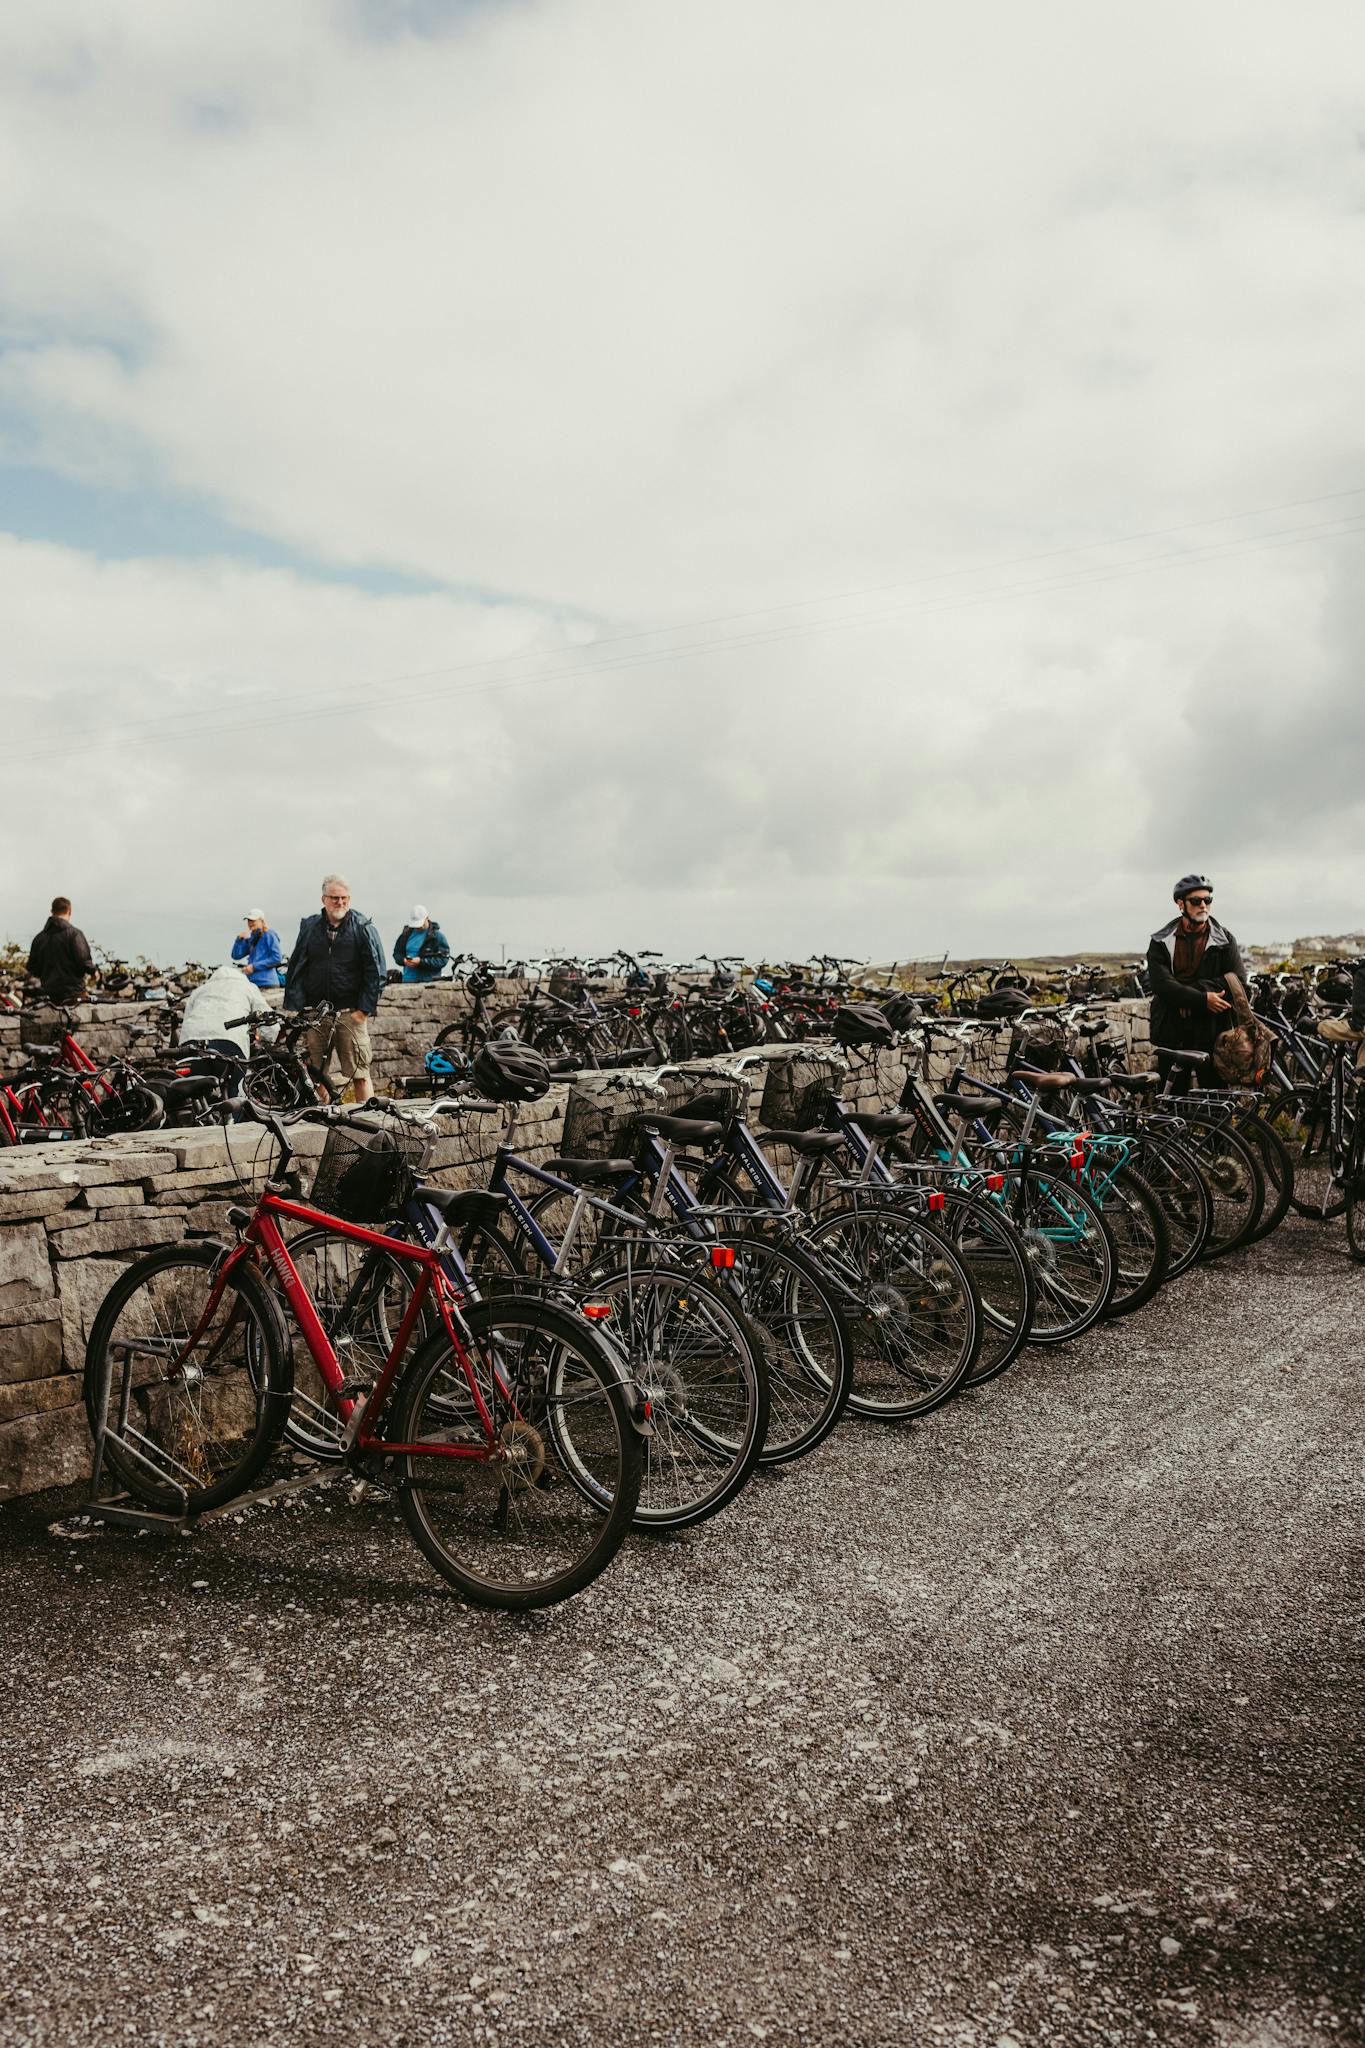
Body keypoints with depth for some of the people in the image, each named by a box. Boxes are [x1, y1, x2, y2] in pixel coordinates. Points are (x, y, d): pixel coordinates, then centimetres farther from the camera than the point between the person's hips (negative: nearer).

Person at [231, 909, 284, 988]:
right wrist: (239, 940, 0)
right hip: (252, 982, 8)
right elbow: (236, 956, 16)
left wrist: (254, 966, -14)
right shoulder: (250, 938, 17)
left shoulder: (269, 935, -4)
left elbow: (277, 958, -13)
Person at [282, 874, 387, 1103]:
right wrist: (297, 1007, 4)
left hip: (351, 1014, -3)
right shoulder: (309, 927, 11)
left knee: (360, 1075, -3)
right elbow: (295, 970, 13)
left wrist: (365, 1009, -6)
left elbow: (376, 972, 1)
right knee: (313, 1075, 2)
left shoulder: (363, 929, 3)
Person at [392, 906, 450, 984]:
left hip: (429, 981, -4)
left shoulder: (437, 935, -3)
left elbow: (443, 959, -10)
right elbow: (397, 952, 19)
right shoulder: (406, 933, 11)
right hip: (408, 980, 4)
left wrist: (421, 961, -17)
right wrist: (404, 960, -4)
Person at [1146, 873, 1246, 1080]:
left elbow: (1238, 981, -4)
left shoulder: (1224, 939, 7)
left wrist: (1195, 990, -15)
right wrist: (1202, 999, -20)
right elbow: (1161, 984, -9)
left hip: (1211, 1034, 0)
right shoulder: (1162, 942, 5)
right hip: (1173, 1035, 0)